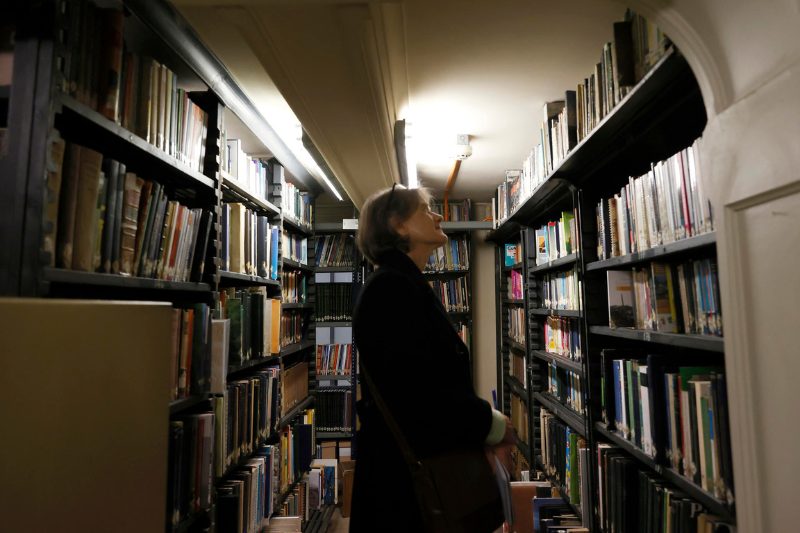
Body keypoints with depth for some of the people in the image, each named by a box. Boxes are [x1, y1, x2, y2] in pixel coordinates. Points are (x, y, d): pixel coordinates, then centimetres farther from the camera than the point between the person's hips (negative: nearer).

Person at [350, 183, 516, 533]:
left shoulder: (406, 285, 12)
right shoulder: (391, 287, -19)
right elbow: (414, 392, -27)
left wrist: (481, 418, 6)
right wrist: (490, 425, -15)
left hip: (421, 460, 10)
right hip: (408, 469, -10)